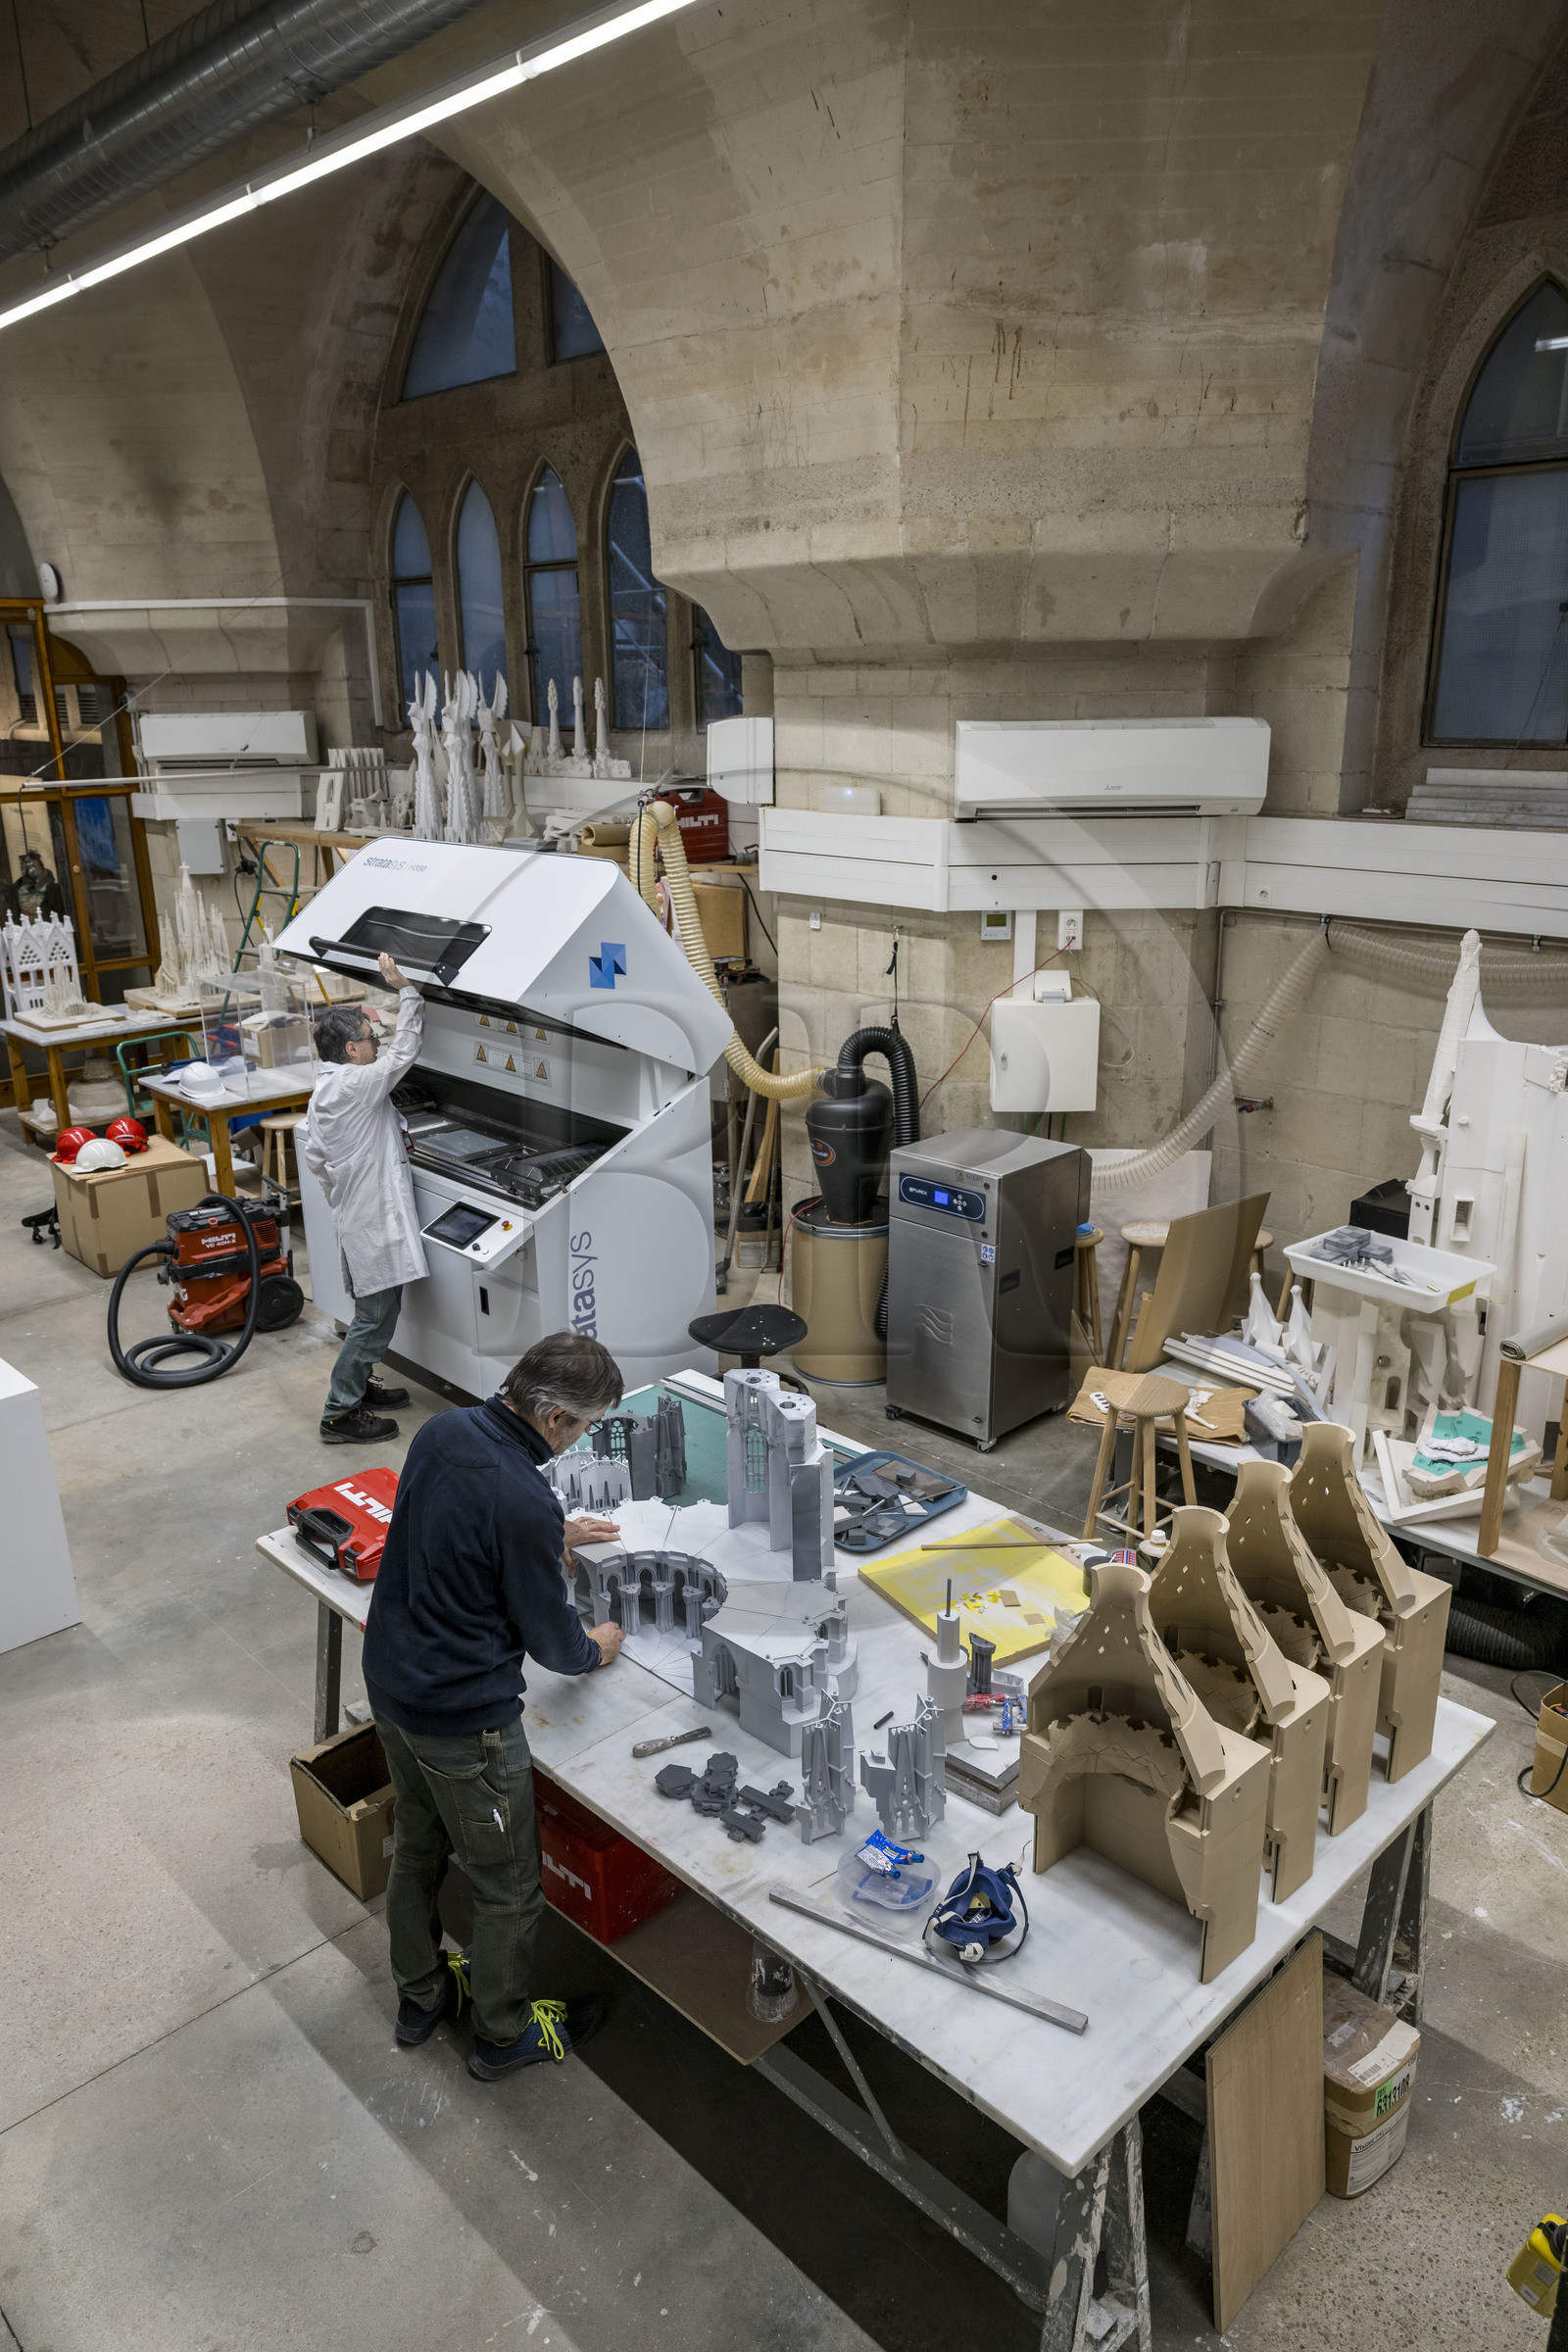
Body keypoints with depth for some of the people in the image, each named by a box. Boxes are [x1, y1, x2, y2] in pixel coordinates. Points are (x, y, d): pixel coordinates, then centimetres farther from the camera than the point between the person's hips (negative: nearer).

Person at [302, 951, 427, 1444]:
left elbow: (315, 1159, 16)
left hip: (353, 1217, 10)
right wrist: (403, 986, -12)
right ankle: (339, 1415, 7)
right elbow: (406, 1044, -18)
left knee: (371, 1316, 23)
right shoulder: (359, 1084, -21)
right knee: (374, 1321, -1)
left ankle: (357, 1388, 37)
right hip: (376, 1224, -10)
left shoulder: (323, 1091, 10)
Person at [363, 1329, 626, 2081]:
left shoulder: (442, 1430, -7)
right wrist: (594, 1649, 5)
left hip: (389, 1681, 9)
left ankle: (421, 1996, 50)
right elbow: (549, 1637, -16)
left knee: (416, 1847, 29)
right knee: (508, 1890, 16)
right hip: (462, 1720, -9)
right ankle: (503, 2034, 37)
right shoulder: (524, 1503, -31)